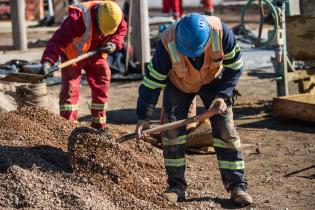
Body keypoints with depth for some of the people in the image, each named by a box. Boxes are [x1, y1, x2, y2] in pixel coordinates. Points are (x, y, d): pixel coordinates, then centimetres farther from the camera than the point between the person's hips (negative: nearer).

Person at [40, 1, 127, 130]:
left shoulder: (115, 16, -20)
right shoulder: (78, 18, -37)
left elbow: (121, 31, 2)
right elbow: (58, 39, -41)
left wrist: (114, 44, -20)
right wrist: (47, 61, -53)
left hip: (95, 55, 5)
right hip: (73, 55, -5)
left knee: (101, 87, 7)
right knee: (70, 88, -11)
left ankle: (99, 125, 20)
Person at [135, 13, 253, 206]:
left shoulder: (220, 31, -35)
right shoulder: (168, 43, -36)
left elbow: (235, 65, -18)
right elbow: (153, 80, -27)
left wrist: (222, 95, -26)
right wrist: (144, 117, -29)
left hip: (213, 81, 0)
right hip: (178, 84, 0)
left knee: (226, 130, -8)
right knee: (172, 130, -11)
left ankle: (237, 185, 0)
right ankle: (177, 186, 1)